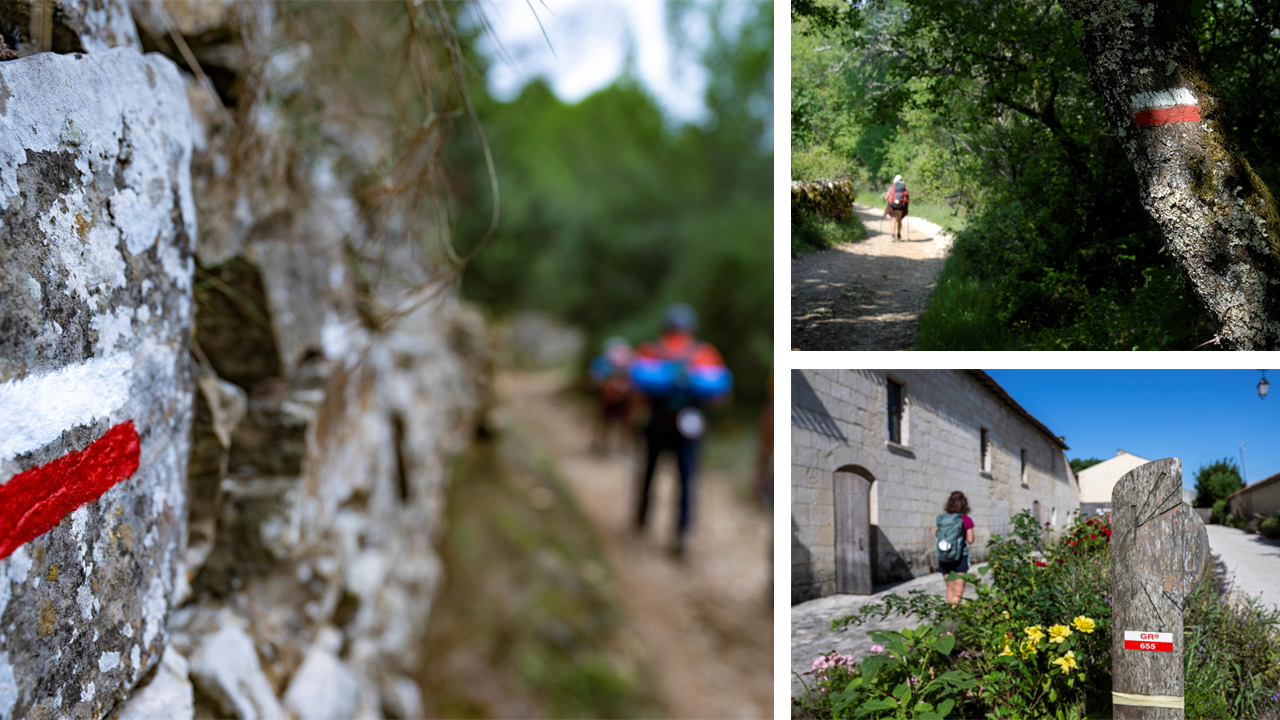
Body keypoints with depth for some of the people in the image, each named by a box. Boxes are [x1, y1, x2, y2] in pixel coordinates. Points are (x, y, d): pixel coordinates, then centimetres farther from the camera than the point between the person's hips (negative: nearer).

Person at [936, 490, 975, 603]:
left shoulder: (941, 519, 0)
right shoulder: (966, 520, -9)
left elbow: (937, 536, 4)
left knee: (950, 588, 17)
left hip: (943, 559, 4)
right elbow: (970, 540, -6)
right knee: (958, 590, 1)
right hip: (959, 557, -4)